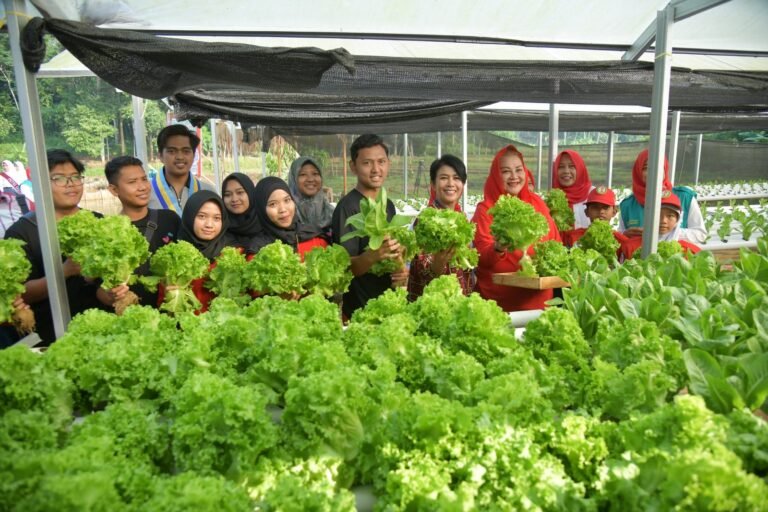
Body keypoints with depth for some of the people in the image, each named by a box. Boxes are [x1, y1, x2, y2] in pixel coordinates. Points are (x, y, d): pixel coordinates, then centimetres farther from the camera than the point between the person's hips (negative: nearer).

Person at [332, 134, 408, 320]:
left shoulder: (388, 205, 6)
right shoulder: (347, 208, -16)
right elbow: (346, 267, -18)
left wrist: (401, 271, -5)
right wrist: (373, 255, -36)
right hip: (359, 310, -7)